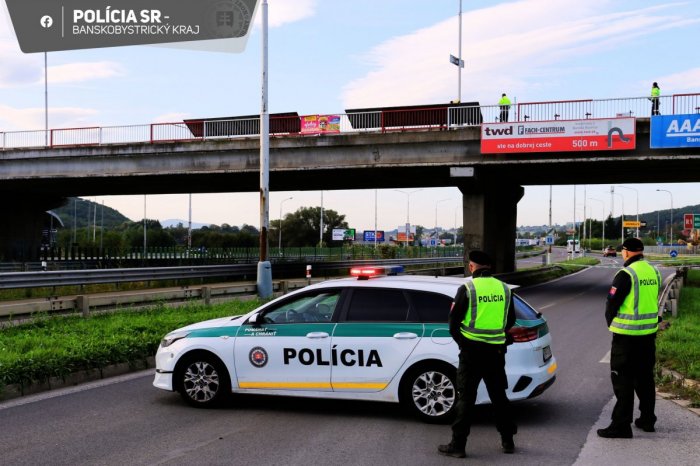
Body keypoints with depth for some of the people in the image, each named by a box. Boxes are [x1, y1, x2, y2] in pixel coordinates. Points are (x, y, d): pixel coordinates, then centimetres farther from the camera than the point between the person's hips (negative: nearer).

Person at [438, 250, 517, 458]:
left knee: (466, 398, 1)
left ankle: (457, 445, 4)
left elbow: (453, 323, -6)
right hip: (496, 351, 4)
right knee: (499, 396, 16)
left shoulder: (467, 289, -10)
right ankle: (508, 441, 24)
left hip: (472, 350, -4)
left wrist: (462, 342, 10)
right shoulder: (504, 288, 5)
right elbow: (510, 321, 15)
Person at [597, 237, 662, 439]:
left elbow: (612, 303, -13)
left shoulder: (626, 274, -17)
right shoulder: (653, 271, 7)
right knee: (645, 377, 18)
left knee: (623, 380, -2)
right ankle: (647, 420, 27)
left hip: (626, 335, -7)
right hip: (649, 332, 8)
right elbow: (653, 301, 13)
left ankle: (621, 425, -1)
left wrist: (611, 324, 5)